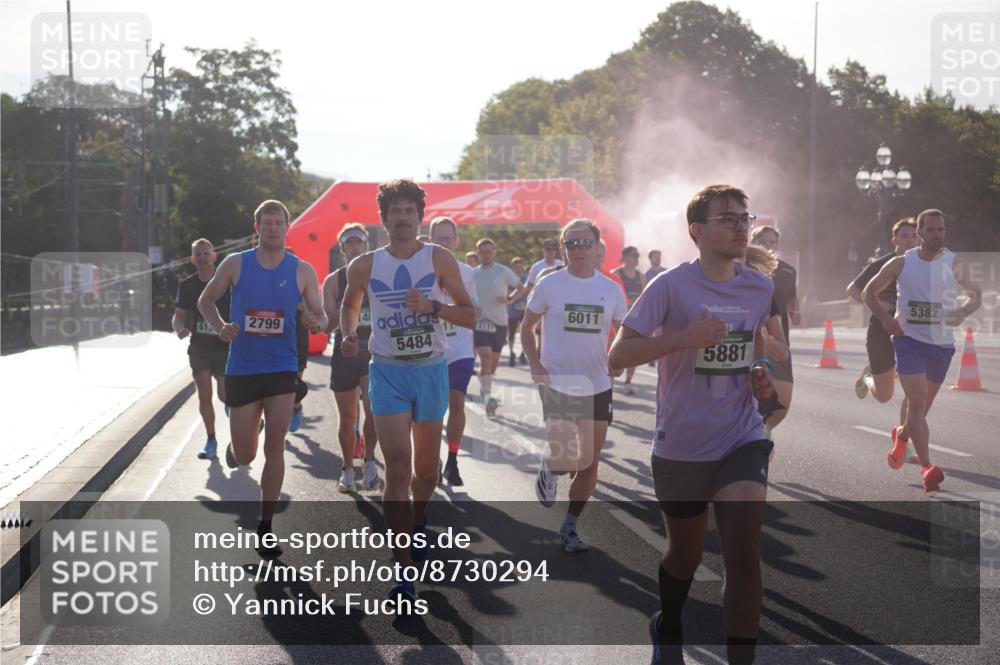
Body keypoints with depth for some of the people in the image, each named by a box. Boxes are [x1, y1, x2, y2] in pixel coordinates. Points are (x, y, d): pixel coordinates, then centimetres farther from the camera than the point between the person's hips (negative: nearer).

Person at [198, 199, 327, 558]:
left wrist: (316, 322, -19)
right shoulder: (235, 264, -1)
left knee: (274, 448, -6)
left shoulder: (302, 271, 0)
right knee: (244, 456, 3)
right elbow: (205, 301, 9)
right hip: (241, 368, 0)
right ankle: (234, 449, 43)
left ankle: (265, 527, 5)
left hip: (282, 368, 0)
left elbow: (321, 316, 5)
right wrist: (220, 327, -11)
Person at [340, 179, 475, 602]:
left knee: (426, 470, 13)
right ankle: (404, 572, -12)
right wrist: (349, 334, 0)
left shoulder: (439, 259, -2)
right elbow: (349, 304, 20)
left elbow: (469, 316, -1)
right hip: (388, 373, -1)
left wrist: (432, 306, -18)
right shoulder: (365, 266, 2)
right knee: (398, 468, -13)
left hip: (431, 371, 1)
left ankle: (417, 522, 46)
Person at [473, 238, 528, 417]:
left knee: (494, 360, 13)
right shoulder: (473, 273, 5)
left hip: (500, 321, 1)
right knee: (485, 356, -19)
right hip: (481, 321, -1)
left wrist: (509, 299, -12)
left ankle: (484, 388, 37)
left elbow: (521, 288, 4)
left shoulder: (503, 271, -2)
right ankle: (487, 395, -26)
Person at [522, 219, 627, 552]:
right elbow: (527, 326, 5)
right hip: (557, 384, -3)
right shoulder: (549, 285, -4)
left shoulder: (611, 290, 3)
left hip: (597, 386, 3)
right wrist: (535, 363, -10)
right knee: (565, 461, -11)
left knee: (589, 462, 6)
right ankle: (548, 471, 27)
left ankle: (570, 526, 23)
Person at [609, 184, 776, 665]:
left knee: (744, 551, -16)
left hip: (743, 440, 2)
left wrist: (761, 373, 2)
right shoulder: (671, 286, -13)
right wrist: (685, 337, -29)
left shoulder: (760, 288, 2)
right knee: (686, 554, 15)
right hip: (681, 444, -2)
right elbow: (618, 356, -18)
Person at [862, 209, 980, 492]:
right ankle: (927, 468, -22)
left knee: (922, 404, 16)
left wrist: (964, 311, -12)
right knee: (917, 401, -17)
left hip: (942, 344, 3)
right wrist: (884, 318, -8)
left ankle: (901, 435, 49)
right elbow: (869, 292, 9)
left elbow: (976, 294, 11)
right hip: (909, 339, -2)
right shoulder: (901, 264, -2)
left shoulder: (956, 265, 0)